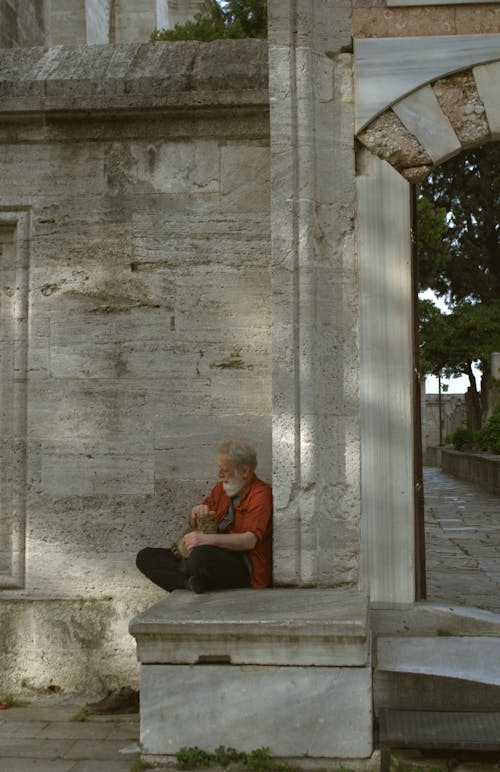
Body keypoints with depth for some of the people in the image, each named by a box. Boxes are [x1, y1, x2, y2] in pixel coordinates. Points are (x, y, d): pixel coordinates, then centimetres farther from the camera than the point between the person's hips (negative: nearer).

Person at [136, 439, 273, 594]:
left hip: (245, 568, -9)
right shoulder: (222, 488, 17)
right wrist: (196, 513, -2)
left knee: (202, 556, -42)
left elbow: (250, 541, -20)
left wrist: (207, 538, -32)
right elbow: (194, 526, 23)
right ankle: (190, 582, -23)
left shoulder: (261, 494, -7)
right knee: (145, 556, -3)